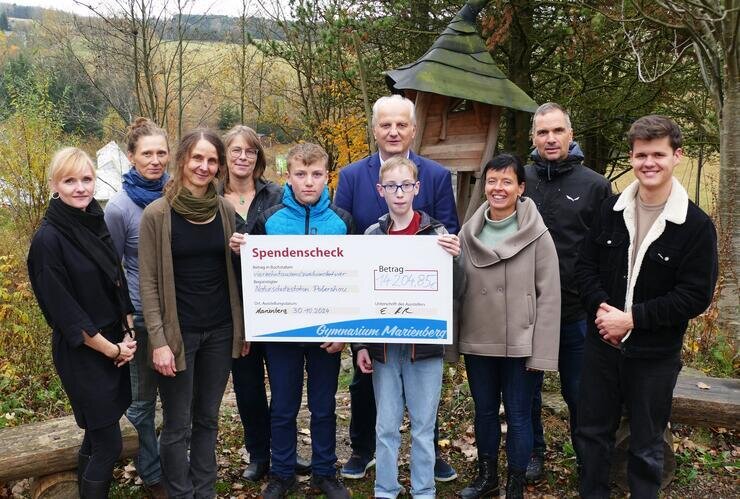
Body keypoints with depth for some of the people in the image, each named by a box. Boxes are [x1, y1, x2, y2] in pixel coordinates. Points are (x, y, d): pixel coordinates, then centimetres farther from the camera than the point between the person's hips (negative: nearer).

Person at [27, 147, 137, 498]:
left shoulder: (96, 225, 4)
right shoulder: (48, 240, -17)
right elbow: (63, 311, -17)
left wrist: (128, 336, 1)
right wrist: (111, 348, -12)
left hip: (114, 346, 7)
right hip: (82, 354, -7)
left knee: (97, 434, 18)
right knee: (109, 444, 0)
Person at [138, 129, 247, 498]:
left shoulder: (225, 210, 3)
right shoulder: (157, 214, -9)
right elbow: (147, 281, -9)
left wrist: (242, 326, 9)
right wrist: (159, 340, -14)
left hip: (220, 330, 4)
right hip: (178, 332, -3)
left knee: (207, 418, 16)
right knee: (177, 425, 8)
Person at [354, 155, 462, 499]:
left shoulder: (436, 233, -3)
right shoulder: (372, 235, 3)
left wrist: (455, 259, -22)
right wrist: (360, 344, 2)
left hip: (425, 343, -1)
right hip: (383, 344, 2)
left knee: (423, 426, 8)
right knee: (386, 426, 10)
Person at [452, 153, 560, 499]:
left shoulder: (536, 235, -8)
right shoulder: (468, 233, 2)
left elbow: (549, 296, -9)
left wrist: (542, 351, -11)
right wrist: (455, 339, 4)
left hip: (520, 344, -3)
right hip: (477, 342, 4)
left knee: (518, 415, 8)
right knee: (484, 411, 16)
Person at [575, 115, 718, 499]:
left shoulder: (696, 225, -10)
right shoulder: (611, 210, 1)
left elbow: (696, 296, -14)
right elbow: (586, 265, 4)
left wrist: (631, 318, -18)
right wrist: (601, 308, -13)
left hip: (655, 355, -3)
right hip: (601, 343, 4)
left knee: (646, 445, 13)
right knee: (592, 432, 17)